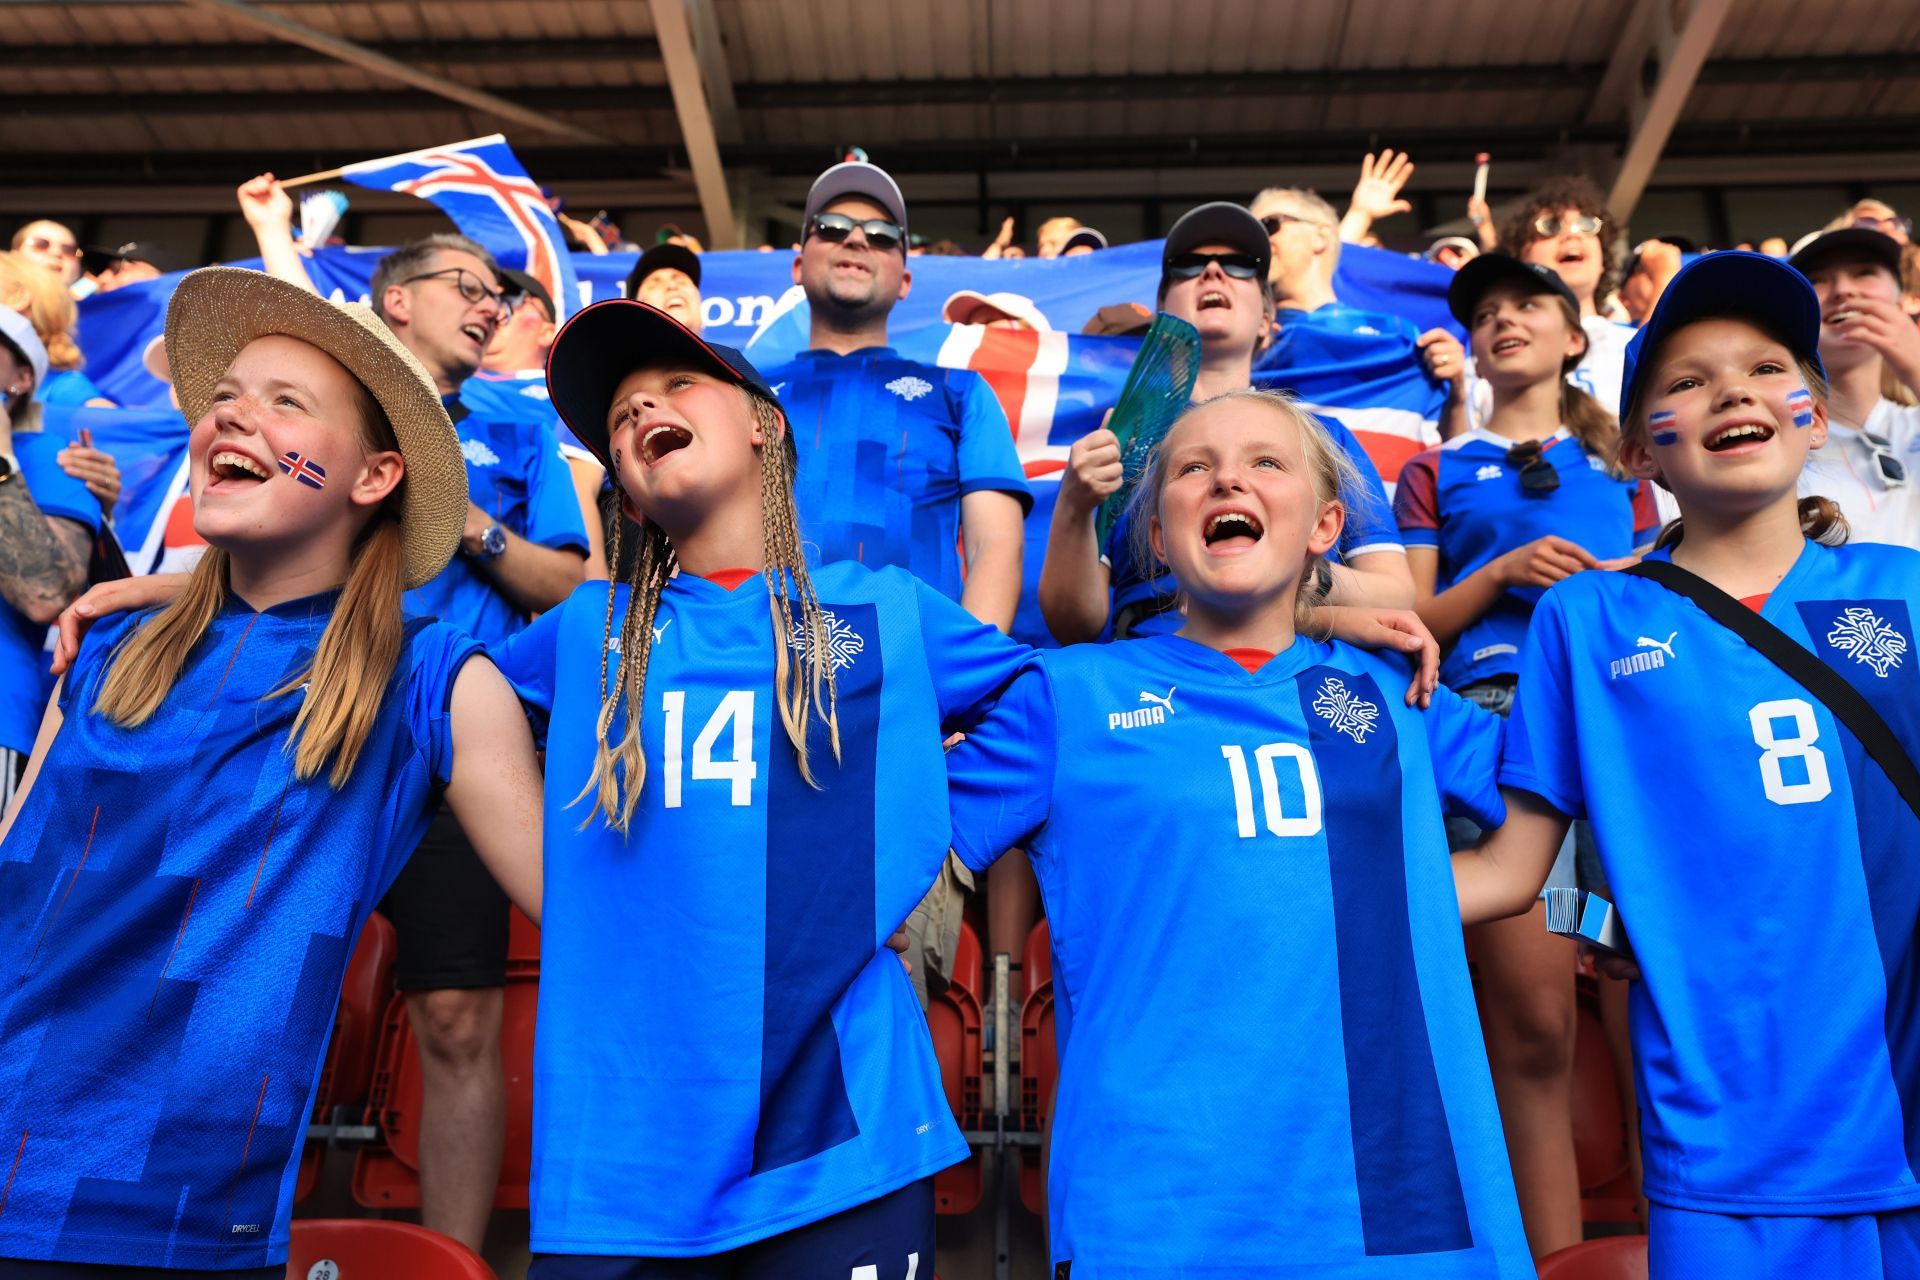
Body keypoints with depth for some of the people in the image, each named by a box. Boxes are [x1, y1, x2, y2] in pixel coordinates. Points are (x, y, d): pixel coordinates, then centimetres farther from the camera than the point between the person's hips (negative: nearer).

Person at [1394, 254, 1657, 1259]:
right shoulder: (1439, 473, 20)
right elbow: (1415, 626, 12)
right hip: (1497, 713, -2)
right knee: (1535, 1018, -9)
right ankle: (1555, 1257, 0)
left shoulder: (1617, 466, 26)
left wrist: (1620, 581, -1)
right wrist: (1503, 573, -4)